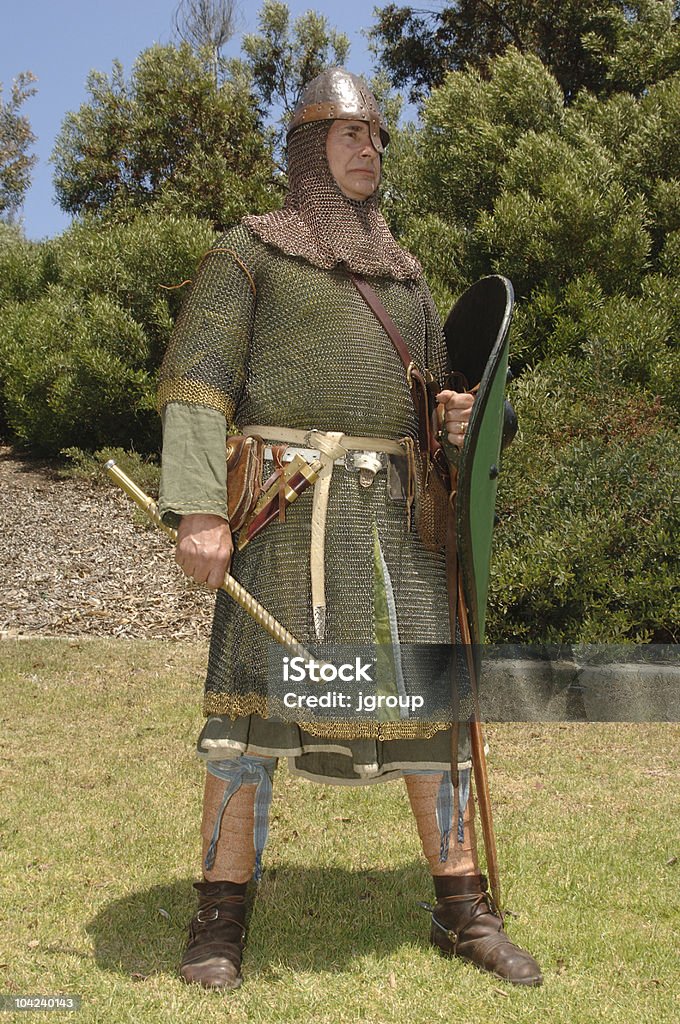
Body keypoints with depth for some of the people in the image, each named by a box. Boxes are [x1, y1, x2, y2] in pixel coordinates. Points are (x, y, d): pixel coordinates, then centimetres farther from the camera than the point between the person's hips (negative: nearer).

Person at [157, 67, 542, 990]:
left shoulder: (404, 274, 22)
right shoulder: (248, 251, 6)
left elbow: (435, 390, 26)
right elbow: (195, 382, -5)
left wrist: (460, 415, -1)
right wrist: (198, 508, -19)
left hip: (392, 507, 5)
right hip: (288, 505, -4)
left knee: (424, 692, 1)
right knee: (256, 693, -10)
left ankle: (464, 910, 11)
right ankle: (221, 921, 2)